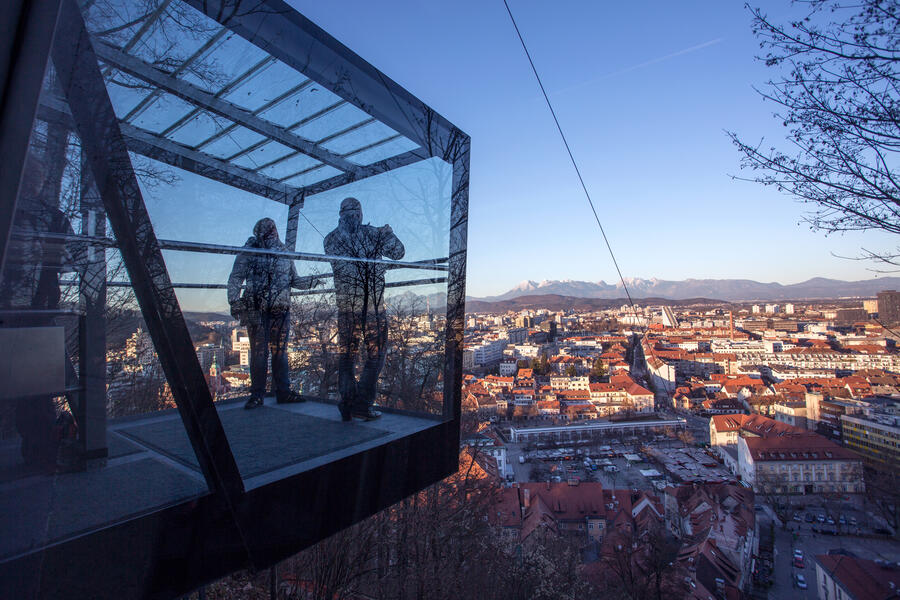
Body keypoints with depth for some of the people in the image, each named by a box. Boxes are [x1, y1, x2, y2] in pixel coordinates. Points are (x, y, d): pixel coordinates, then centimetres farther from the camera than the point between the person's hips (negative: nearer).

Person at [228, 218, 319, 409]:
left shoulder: (284, 254, 13)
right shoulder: (249, 253, 3)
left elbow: (294, 280, 19)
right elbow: (235, 279, 3)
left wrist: (312, 281, 2)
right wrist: (234, 301, -8)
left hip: (281, 311, 3)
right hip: (256, 311, -3)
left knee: (280, 352, 8)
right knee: (259, 353, -1)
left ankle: (283, 392, 16)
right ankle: (257, 395, 11)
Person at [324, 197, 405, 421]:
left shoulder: (330, 239, 5)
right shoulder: (372, 234, -2)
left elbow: (339, 267, 14)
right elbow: (398, 253, 7)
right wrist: (389, 233, 25)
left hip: (345, 305, 3)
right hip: (372, 305, -3)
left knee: (346, 354, 15)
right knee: (376, 354, 8)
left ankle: (347, 404, 14)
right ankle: (362, 404, 4)